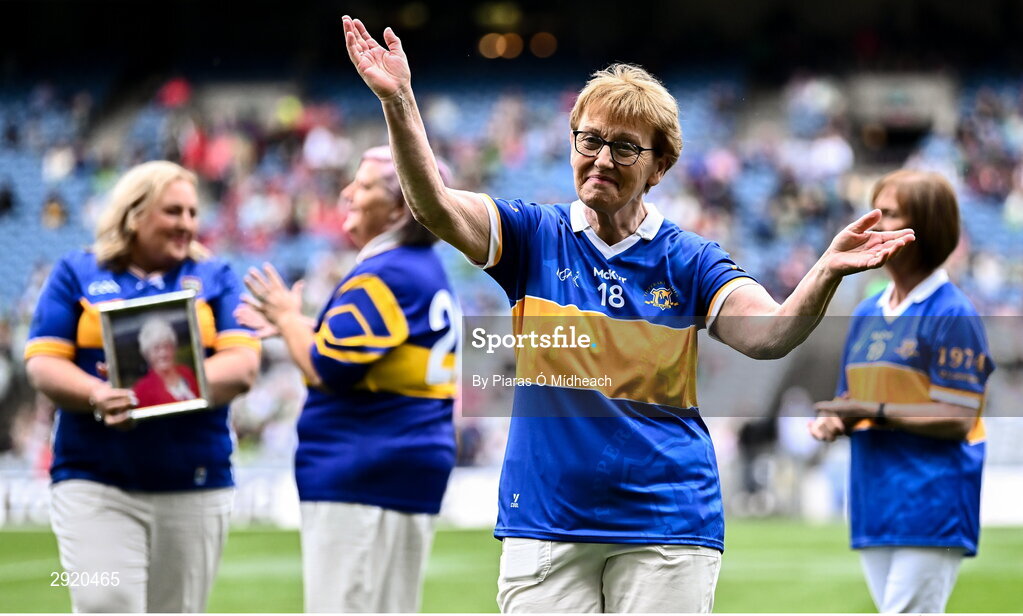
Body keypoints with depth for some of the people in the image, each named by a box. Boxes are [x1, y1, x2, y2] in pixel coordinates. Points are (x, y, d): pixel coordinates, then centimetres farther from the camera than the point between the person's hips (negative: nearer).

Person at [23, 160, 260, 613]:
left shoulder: (216, 279, 12)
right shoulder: (76, 274, 9)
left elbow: (242, 365, -2)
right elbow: (43, 364, 0)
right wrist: (97, 396, -21)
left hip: (194, 484, 2)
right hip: (95, 480, -2)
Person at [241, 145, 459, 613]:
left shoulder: (382, 276, -15)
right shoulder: (427, 270, 17)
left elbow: (329, 370, -19)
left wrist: (288, 320, -2)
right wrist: (296, 325, 18)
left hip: (363, 479, -11)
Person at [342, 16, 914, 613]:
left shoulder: (689, 259, 2)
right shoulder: (535, 235, 5)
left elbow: (768, 334, -14)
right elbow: (435, 205, -11)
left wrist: (827, 272, -33)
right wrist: (399, 101, -26)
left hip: (667, 525, -1)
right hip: (544, 521, 1)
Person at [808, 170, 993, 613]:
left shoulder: (951, 313, -8)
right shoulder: (867, 313, 17)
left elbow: (957, 418, -13)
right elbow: (851, 399, 24)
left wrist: (877, 412, -18)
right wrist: (831, 420, 1)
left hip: (931, 507, -8)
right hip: (875, 506, 8)